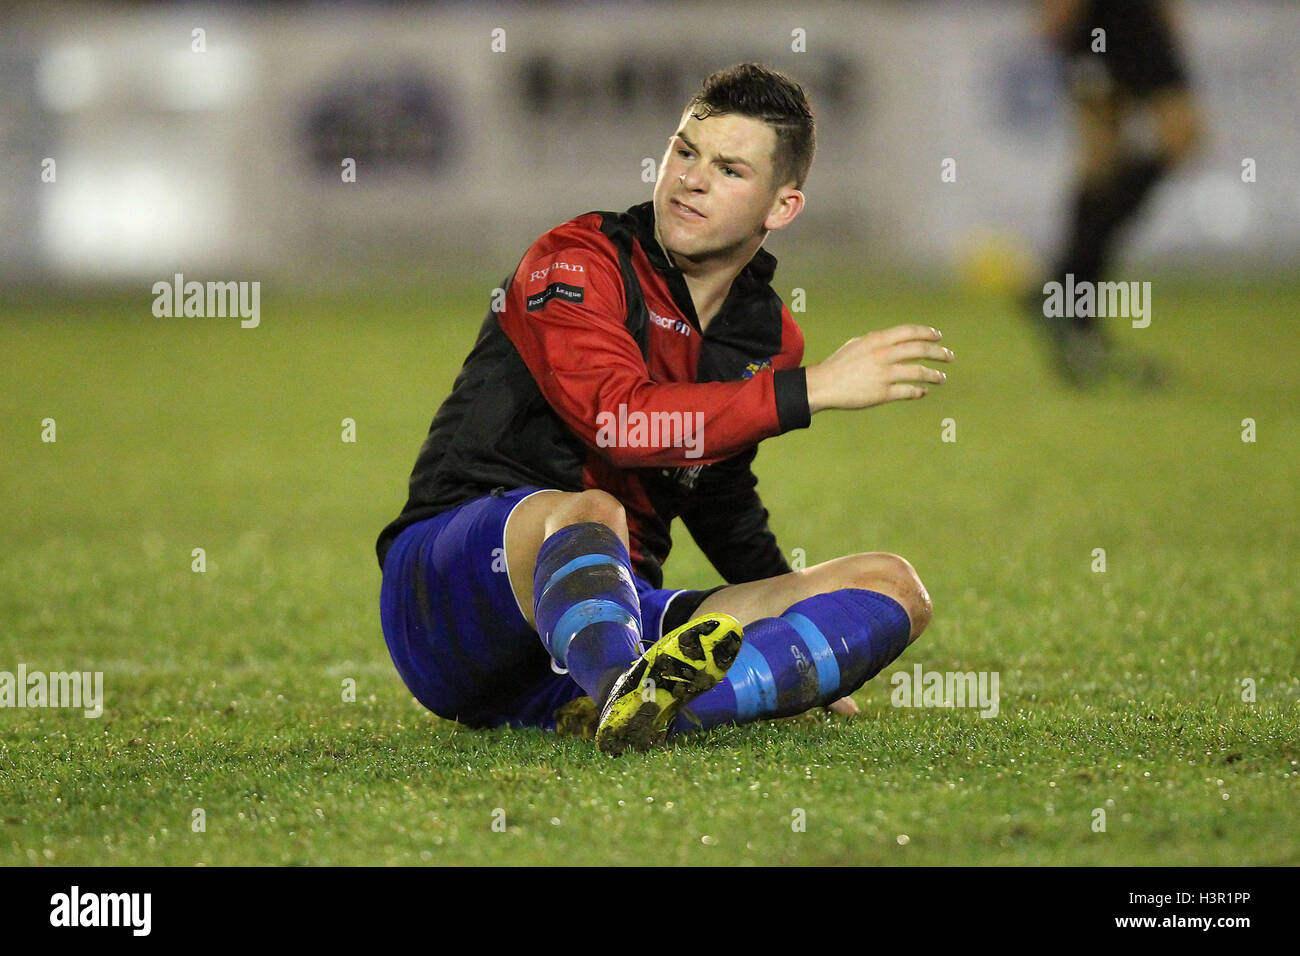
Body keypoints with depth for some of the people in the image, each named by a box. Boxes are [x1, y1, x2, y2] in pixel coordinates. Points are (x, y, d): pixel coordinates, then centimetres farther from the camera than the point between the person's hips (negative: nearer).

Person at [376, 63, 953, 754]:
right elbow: (615, 418, -24)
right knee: (586, 513, -40)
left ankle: (652, 704, -42)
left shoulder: (769, 335, 15)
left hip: (613, 608, 6)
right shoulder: (575, 261, -5)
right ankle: (627, 700, -74)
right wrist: (814, 389, -22)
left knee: (891, 588, -12)